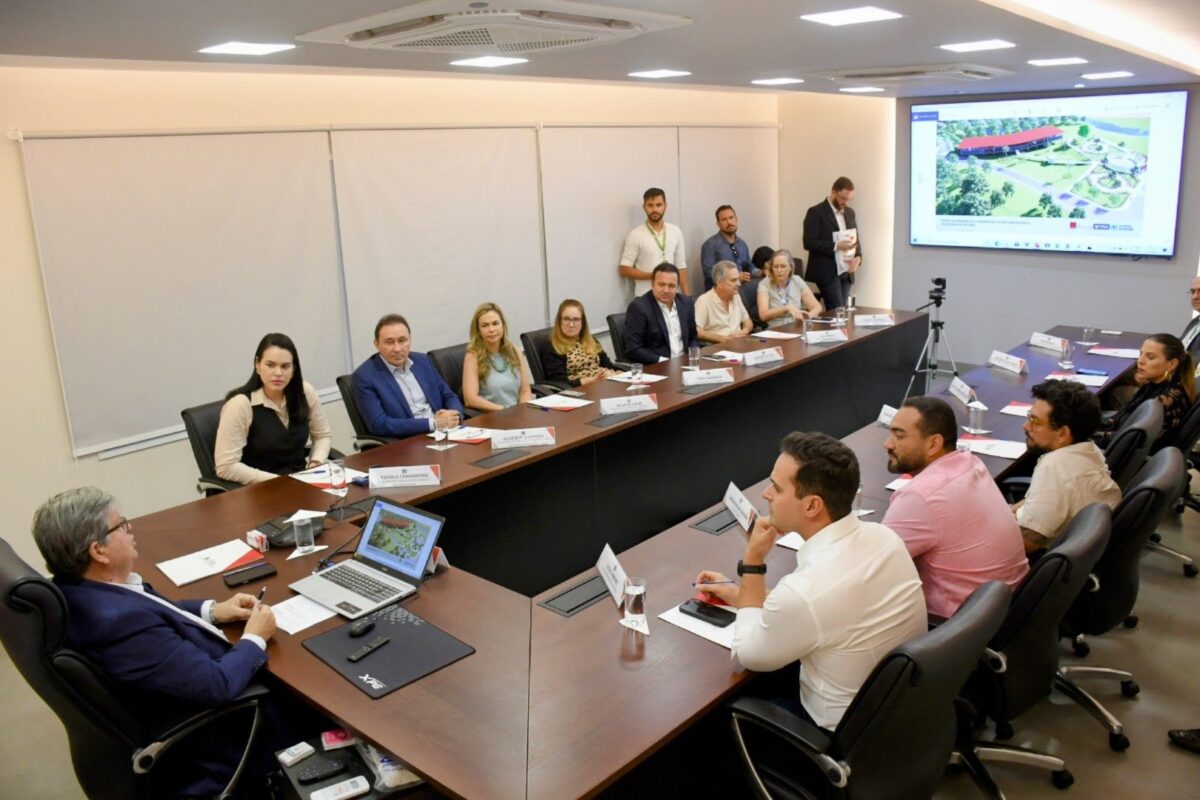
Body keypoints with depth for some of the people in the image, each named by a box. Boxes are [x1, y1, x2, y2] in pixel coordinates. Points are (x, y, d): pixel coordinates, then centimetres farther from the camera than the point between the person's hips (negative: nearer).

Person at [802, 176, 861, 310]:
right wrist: (836, 246, -22)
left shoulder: (849, 212, 15)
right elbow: (809, 243, -15)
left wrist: (858, 257, -3)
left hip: (846, 272, 7)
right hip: (827, 272, -6)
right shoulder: (816, 212, -7)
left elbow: (856, 238, 18)